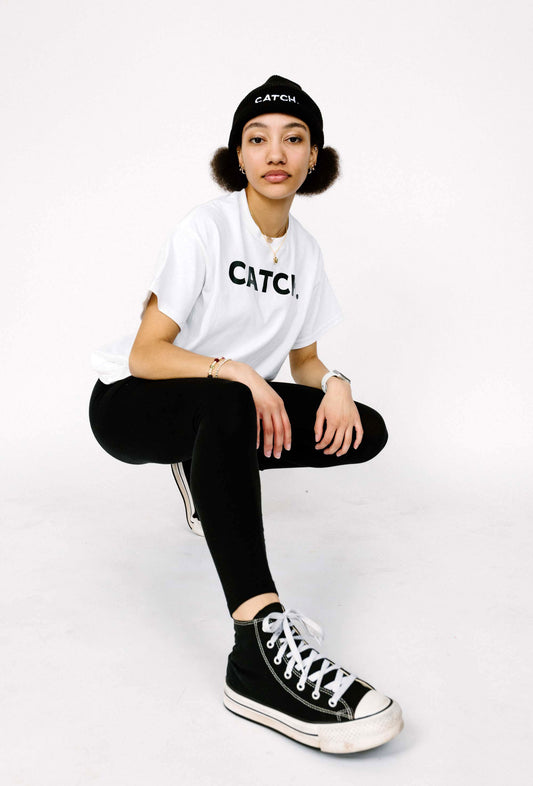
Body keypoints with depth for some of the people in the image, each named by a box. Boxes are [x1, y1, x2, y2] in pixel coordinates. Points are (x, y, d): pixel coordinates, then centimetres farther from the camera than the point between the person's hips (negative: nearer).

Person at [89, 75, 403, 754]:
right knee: (224, 404, -41)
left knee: (364, 431, -10)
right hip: (129, 404, -6)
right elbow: (145, 354, -20)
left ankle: (208, 468, 8)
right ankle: (260, 646, -52)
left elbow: (305, 359, 9)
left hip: (227, 409, 6)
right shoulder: (205, 229, -16)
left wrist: (334, 384, -13)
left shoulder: (305, 251, 3)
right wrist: (233, 371, -35)